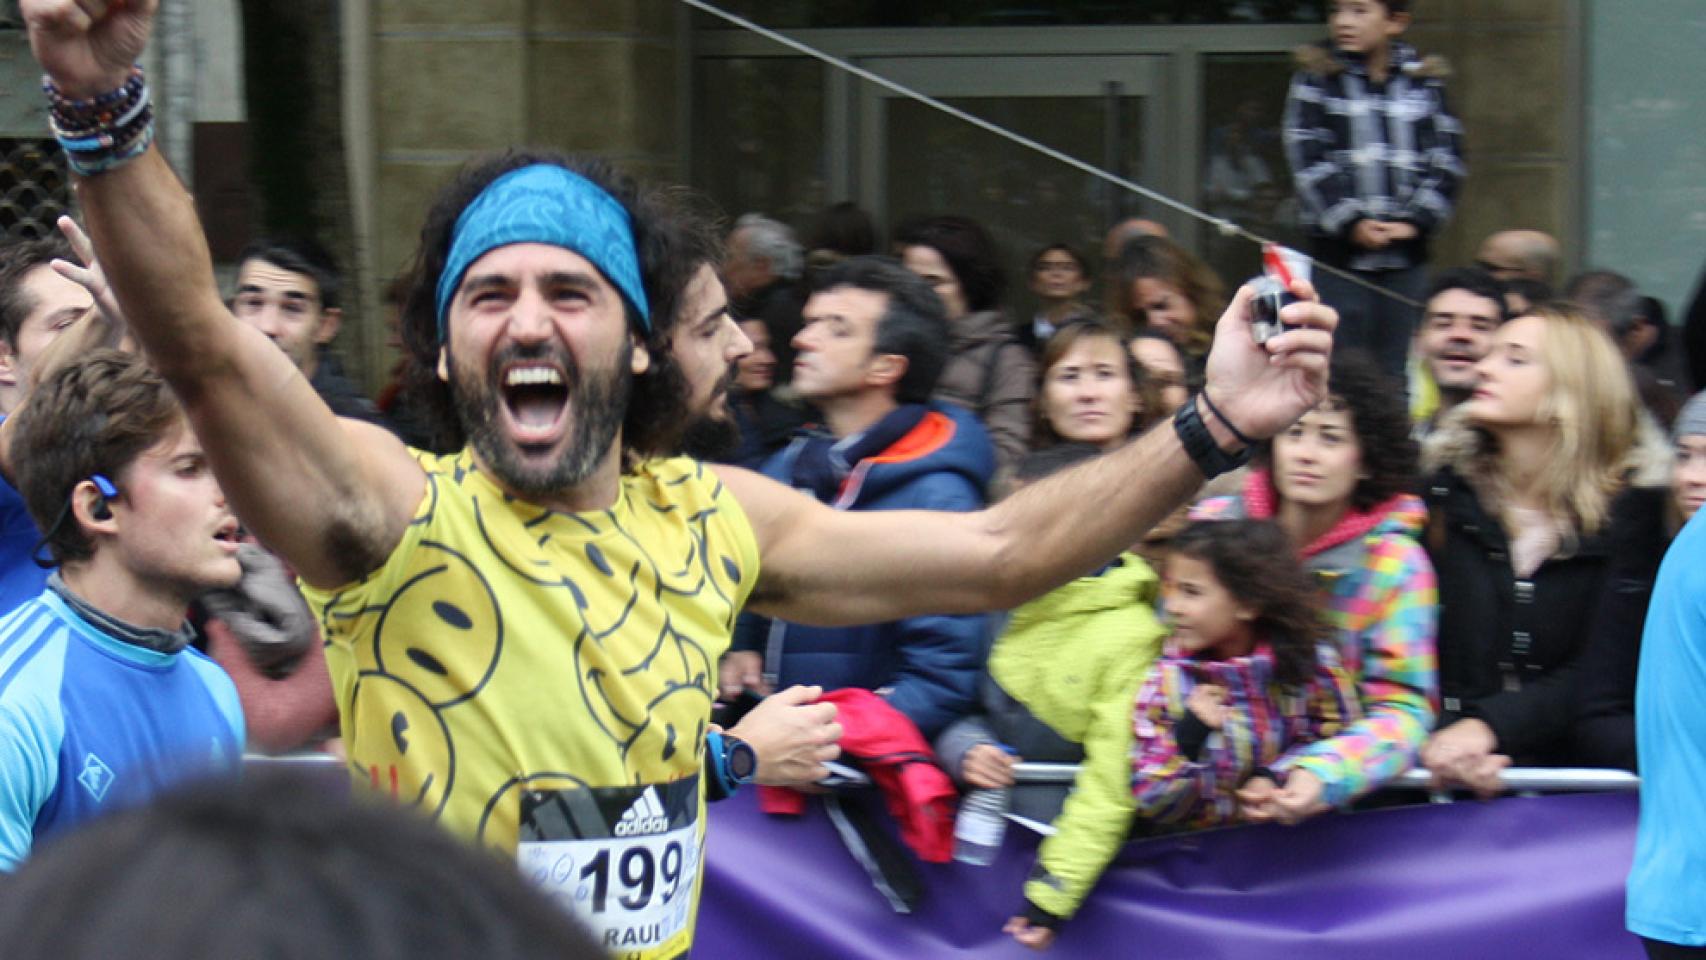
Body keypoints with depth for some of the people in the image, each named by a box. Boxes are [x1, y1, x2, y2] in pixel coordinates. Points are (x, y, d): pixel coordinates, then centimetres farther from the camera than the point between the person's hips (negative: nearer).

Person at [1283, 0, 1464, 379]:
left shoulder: (1425, 80, 8)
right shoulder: (1316, 78, 2)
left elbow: (1446, 157, 5)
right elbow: (1307, 160, -5)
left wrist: (1416, 220, -9)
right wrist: (1350, 223, -14)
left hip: (1407, 256, 2)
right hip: (1339, 254, -2)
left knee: (1400, 371, 3)